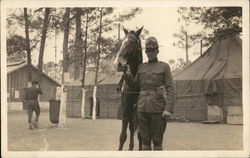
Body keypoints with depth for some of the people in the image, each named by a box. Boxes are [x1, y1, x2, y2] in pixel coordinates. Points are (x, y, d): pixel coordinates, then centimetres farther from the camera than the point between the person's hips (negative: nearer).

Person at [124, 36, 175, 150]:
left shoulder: (164, 66, 0)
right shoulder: (141, 67, 11)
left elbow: (170, 89, -6)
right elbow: (135, 84, 15)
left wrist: (169, 109, -17)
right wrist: (127, 74, -4)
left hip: (158, 108, -3)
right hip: (142, 108, 3)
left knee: (157, 141, 3)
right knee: (145, 140, 8)